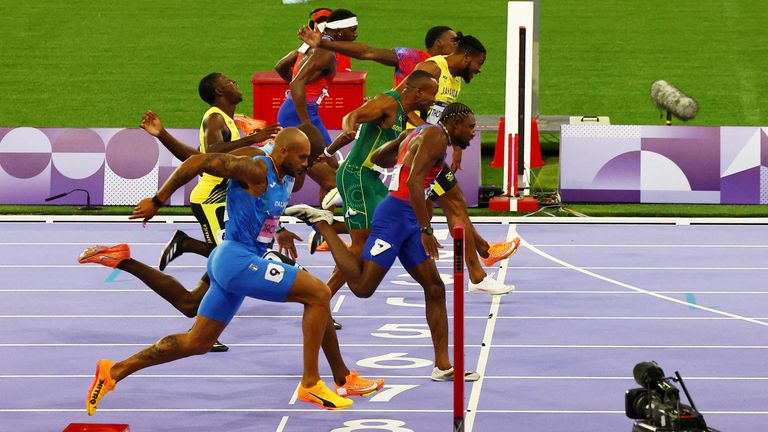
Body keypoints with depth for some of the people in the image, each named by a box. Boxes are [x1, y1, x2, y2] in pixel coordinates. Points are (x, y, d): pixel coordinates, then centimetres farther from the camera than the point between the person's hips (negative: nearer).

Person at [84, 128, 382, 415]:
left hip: (230, 263, 10)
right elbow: (199, 161, -17)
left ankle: (115, 371, 17)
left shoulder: (286, 179, 12)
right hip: (237, 259, -10)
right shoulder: (255, 170, -16)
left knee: (197, 343, 14)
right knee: (319, 294, -12)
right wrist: (158, 201, -13)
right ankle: (310, 384, -7)